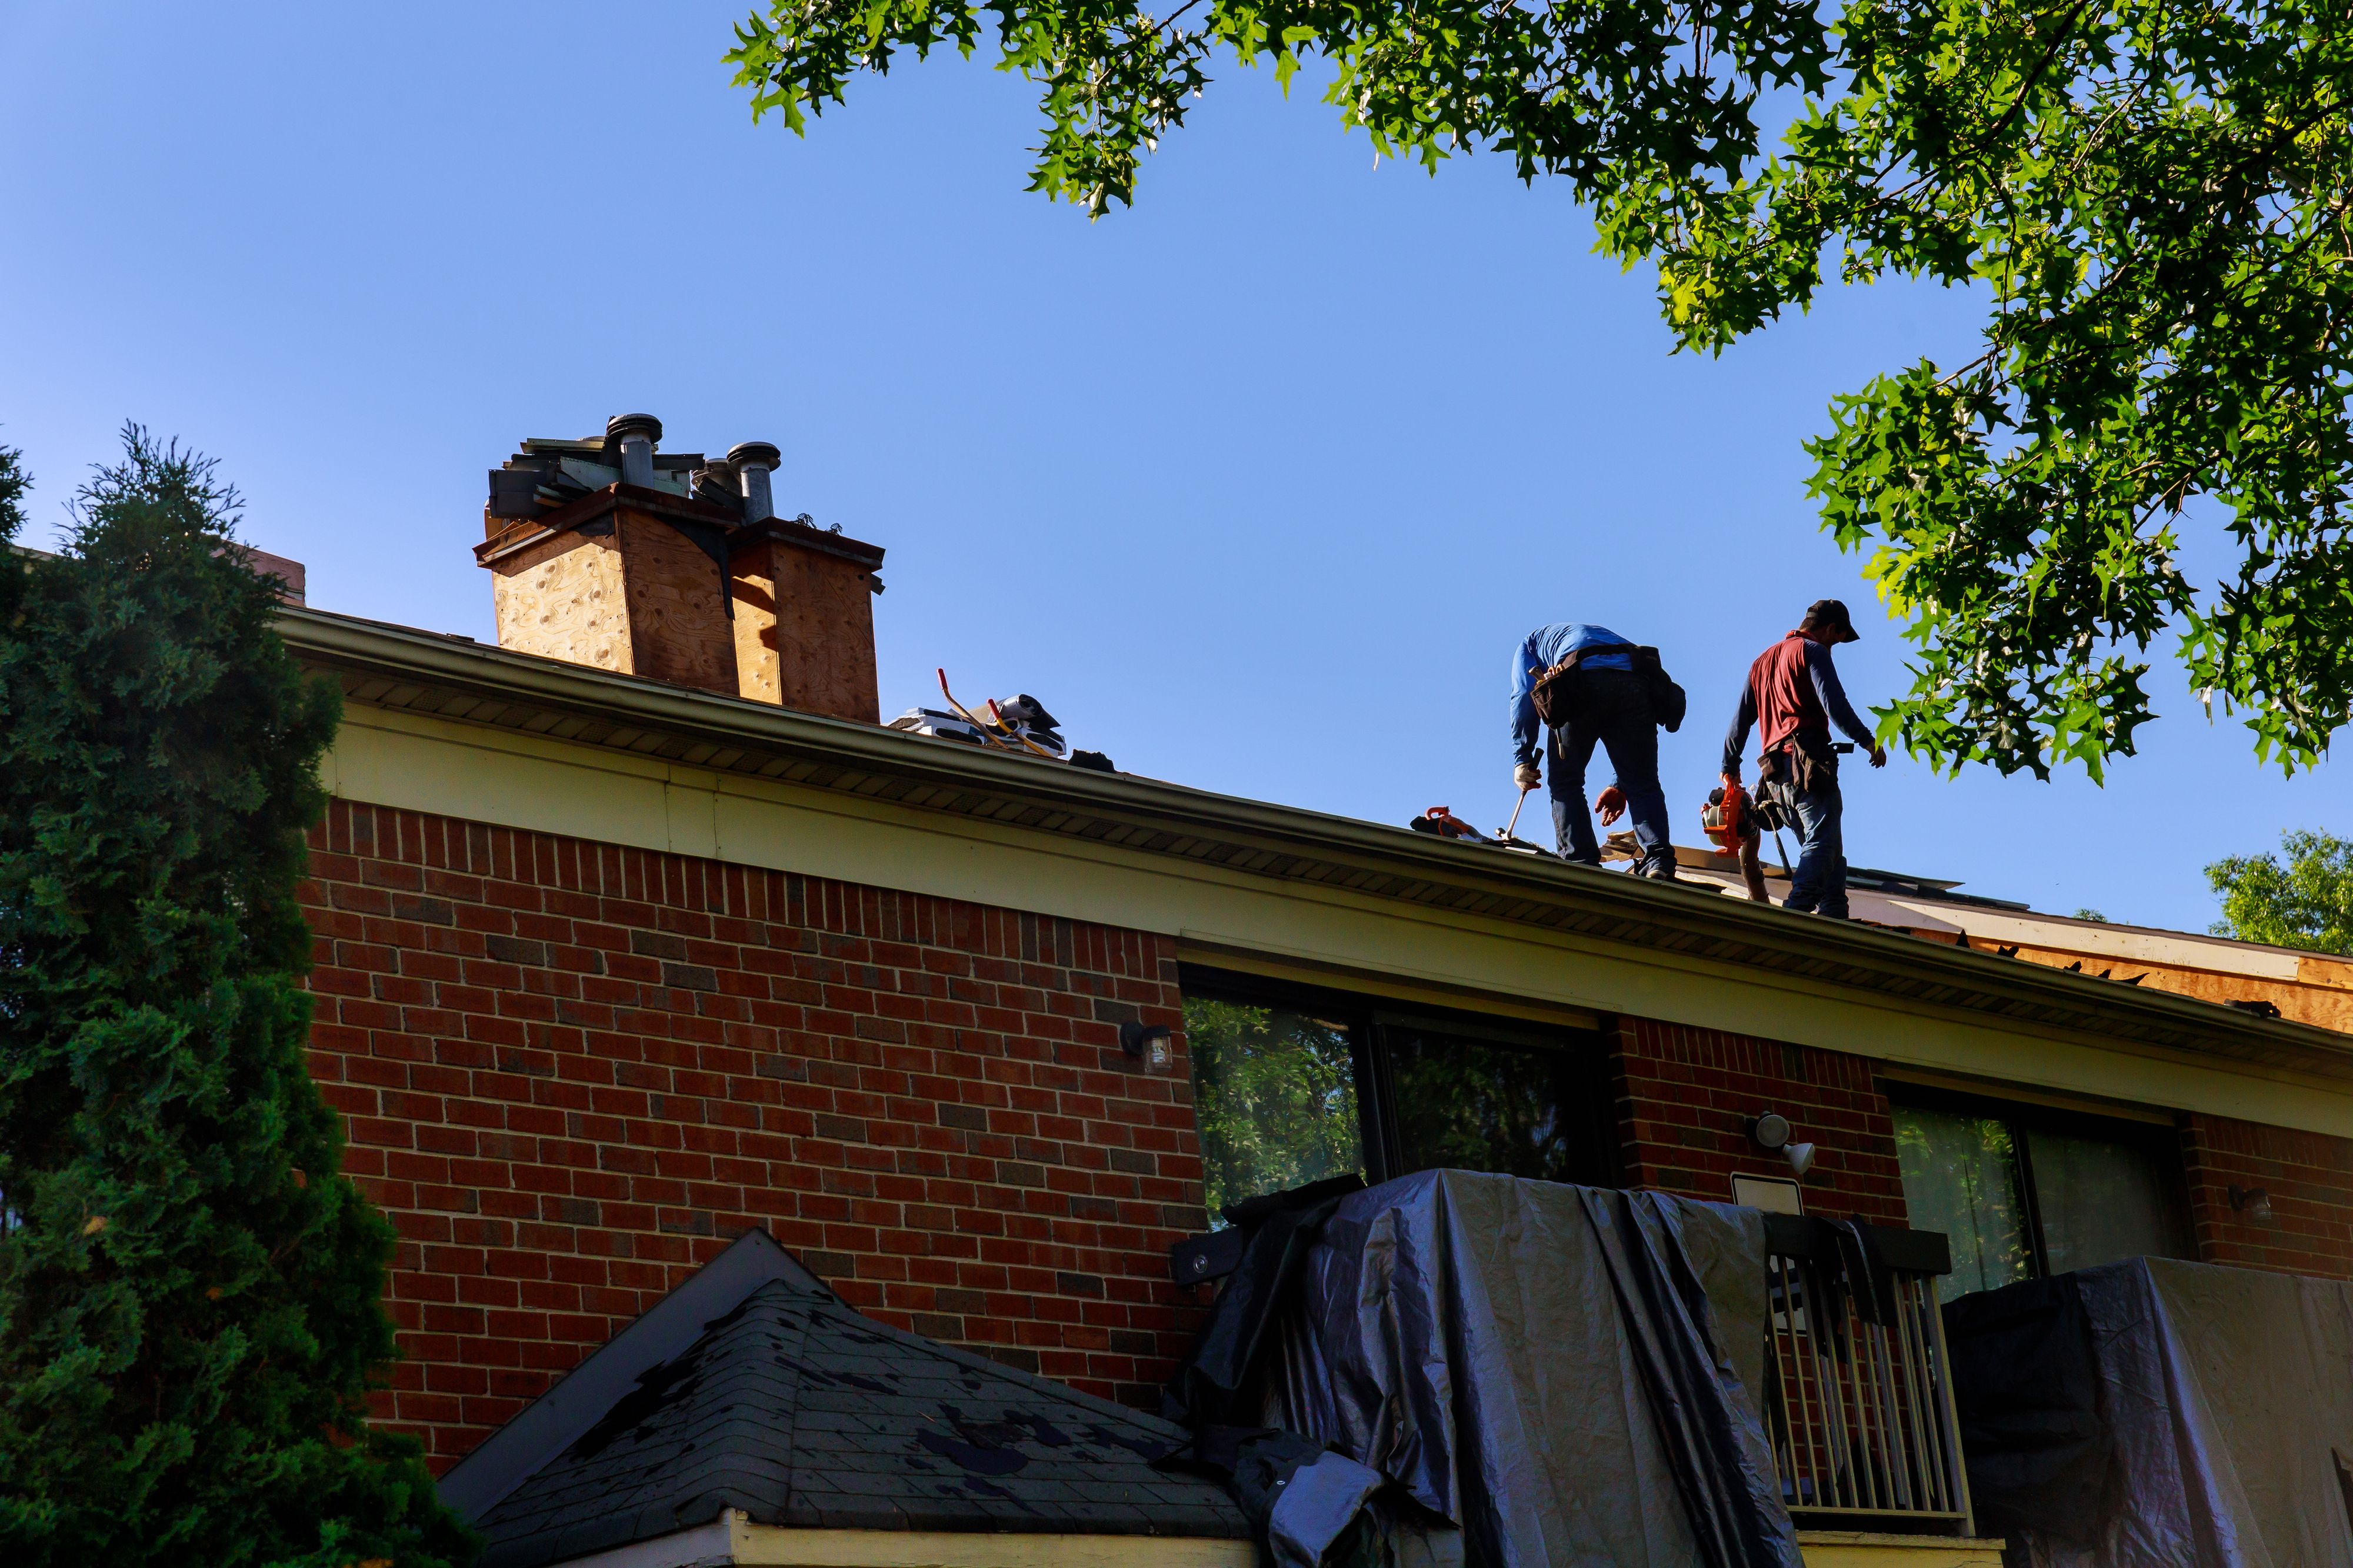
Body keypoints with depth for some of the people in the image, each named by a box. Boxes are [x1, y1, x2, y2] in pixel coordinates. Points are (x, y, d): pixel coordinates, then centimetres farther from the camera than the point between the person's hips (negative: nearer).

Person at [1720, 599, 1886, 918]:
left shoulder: (1762, 661, 28)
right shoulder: (1813, 652, 3)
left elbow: (1741, 719, 29)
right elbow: (1834, 705, -11)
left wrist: (1730, 768, 31)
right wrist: (1868, 741, -6)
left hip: (1775, 773, 8)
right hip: (1808, 763, -8)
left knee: (1829, 853, 7)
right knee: (1823, 844, -19)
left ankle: (1834, 914, -7)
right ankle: (1796, 912, -35)